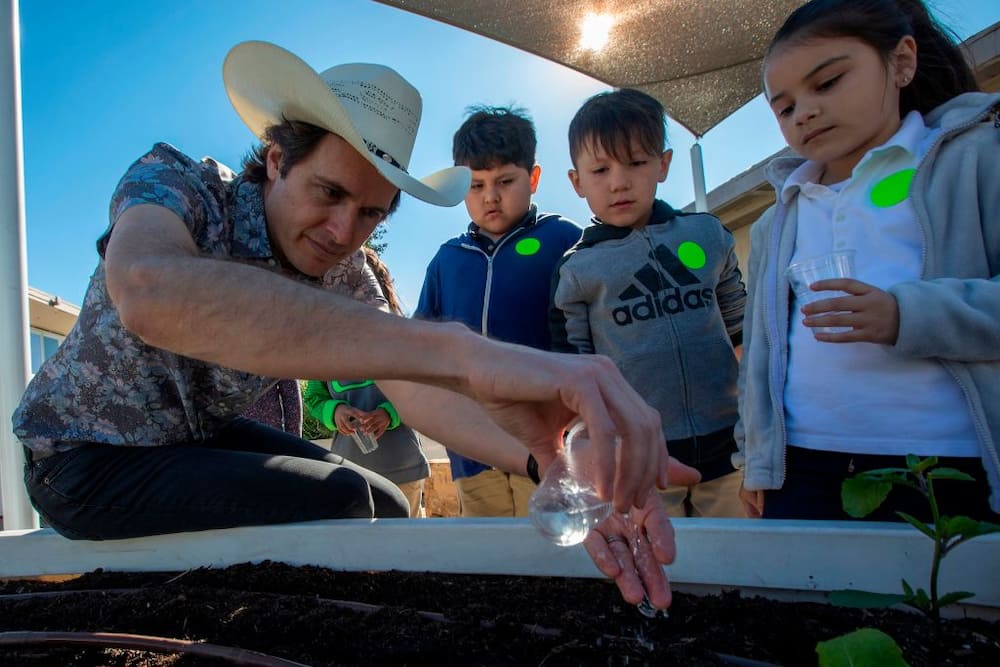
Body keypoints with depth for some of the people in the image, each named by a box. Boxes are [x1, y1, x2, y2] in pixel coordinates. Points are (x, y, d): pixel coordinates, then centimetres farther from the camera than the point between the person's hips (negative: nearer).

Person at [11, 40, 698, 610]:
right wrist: (456, 348, -64)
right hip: (86, 458, -5)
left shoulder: (348, 283, -11)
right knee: (339, 503, -22)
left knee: (383, 509, -3)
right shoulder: (173, 181, -27)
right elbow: (150, 292, -52)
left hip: (201, 436, 6)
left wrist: (553, 463, -47)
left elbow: (417, 388, -24)